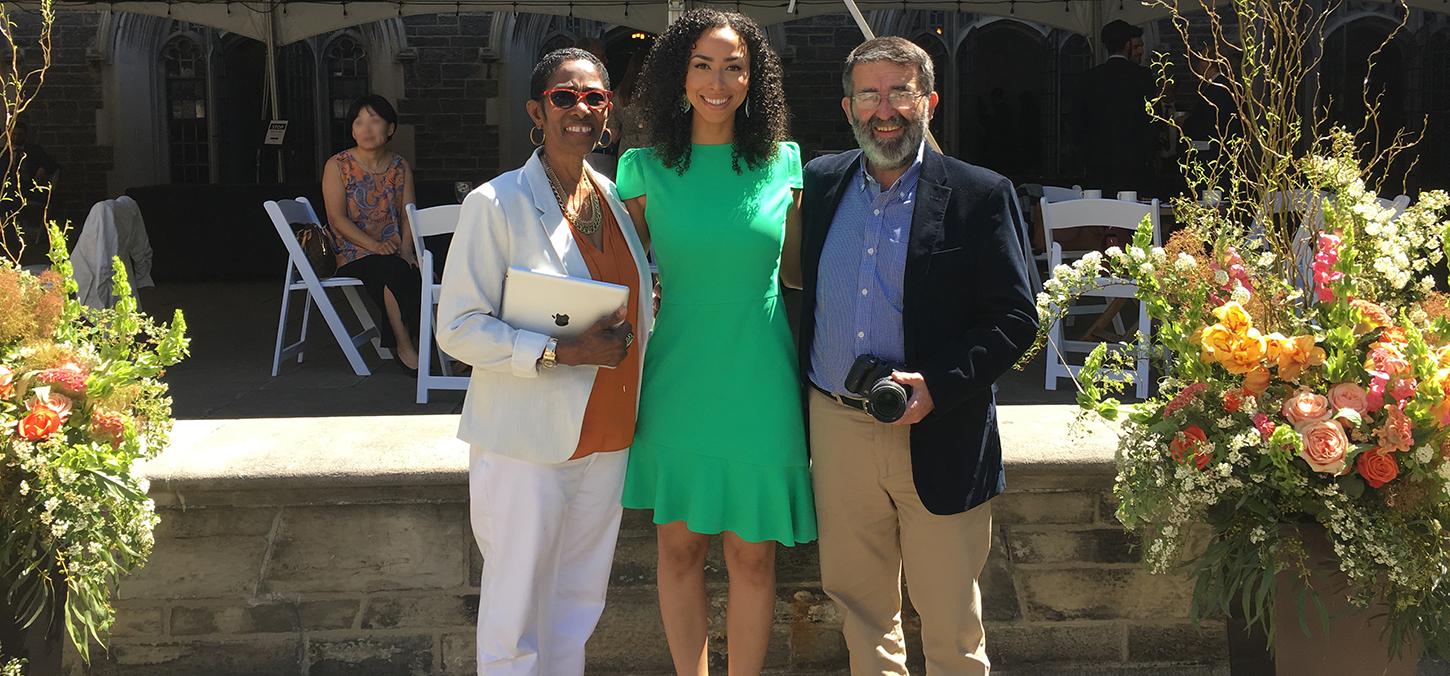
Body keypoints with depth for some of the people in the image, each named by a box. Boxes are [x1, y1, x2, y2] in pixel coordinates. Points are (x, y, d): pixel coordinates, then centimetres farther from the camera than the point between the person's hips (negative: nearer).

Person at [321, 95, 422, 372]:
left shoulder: (401, 167, 12)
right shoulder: (337, 166, 0)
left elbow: (408, 216, 7)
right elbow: (337, 219, -8)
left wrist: (406, 249, -13)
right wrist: (375, 246, -20)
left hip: (393, 253, 3)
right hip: (352, 253, -3)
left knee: (422, 274, -31)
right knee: (394, 270, -34)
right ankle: (405, 346, -20)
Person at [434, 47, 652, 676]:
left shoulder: (615, 198, 9)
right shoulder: (496, 203, -10)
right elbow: (458, 328, -14)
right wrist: (563, 352, -21)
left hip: (607, 437, 6)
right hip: (528, 442, -5)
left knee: (580, 601, 14)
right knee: (517, 608, 3)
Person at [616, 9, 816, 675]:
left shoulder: (782, 164, 0)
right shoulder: (645, 168, -1)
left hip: (757, 385, 0)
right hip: (676, 381, 0)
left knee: (752, 557, 7)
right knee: (680, 549, 11)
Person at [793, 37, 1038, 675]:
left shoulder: (980, 196, -6)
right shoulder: (820, 182, 6)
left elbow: (1015, 318, -8)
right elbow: (798, 290, 15)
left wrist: (938, 385, -20)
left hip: (937, 438, -3)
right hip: (835, 427, 4)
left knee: (951, 622, 7)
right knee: (858, 600, 16)